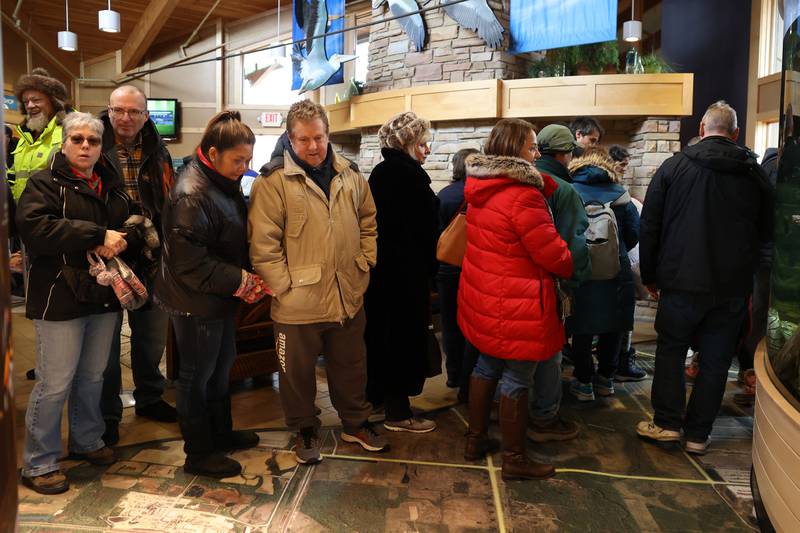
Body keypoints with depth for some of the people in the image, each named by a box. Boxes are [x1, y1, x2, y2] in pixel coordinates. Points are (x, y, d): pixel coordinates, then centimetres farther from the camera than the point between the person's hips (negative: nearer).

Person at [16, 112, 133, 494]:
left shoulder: (111, 186, 14)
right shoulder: (45, 184, -5)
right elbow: (34, 226, -22)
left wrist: (120, 241, -2)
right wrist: (98, 237, -23)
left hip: (103, 295, 6)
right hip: (60, 297, -6)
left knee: (93, 376, 17)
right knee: (55, 383, -1)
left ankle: (87, 441, 34)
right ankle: (38, 463, 15)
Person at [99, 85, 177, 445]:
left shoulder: (157, 153, 6)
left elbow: (169, 203, 9)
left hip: (150, 258, 4)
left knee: (152, 333, 18)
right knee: (106, 337, 9)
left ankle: (149, 397, 37)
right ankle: (107, 413, 25)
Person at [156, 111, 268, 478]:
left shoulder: (224, 184, 5)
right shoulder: (192, 194, -23)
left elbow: (235, 241, 13)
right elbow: (189, 261, -27)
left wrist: (248, 277, -4)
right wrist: (240, 282, -23)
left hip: (221, 296, 9)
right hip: (196, 301, -9)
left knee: (221, 365, 21)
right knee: (197, 374, 6)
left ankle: (221, 433, 40)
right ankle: (198, 454, 23)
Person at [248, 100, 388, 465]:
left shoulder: (350, 176, 6)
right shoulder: (273, 182, -11)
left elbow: (369, 224, 15)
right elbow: (263, 244, -13)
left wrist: (364, 264, 6)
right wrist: (286, 286, -14)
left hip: (348, 298, 4)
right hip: (299, 302, -4)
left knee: (351, 367, 21)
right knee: (298, 372, 14)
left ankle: (356, 423, 42)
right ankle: (305, 430, 37)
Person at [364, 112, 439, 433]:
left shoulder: (379, 173, 10)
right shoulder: (410, 175, -16)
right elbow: (423, 229, -16)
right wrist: (429, 269, -5)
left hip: (380, 267, 9)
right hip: (407, 272, -9)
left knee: (381, 332, 19)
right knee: (405, 335, 1)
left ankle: (377, 392, 35)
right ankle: (398, 412, 10)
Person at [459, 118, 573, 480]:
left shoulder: (481, 190, 5)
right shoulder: (523, 196, -23)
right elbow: (553, 254, -18)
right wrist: (574, 266, 1)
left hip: (483, 300, 9)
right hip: (516, 308, -9)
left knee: (486, 368, 22)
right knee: (517, 381, 6)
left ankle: (476, 440, 36)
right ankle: (514, 459, 21)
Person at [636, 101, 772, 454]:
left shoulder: (674, 166, -3)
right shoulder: (755, 174, 4)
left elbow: (649, 226, -2)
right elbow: (765, 232, 10)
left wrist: (650, 275, 6)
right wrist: (747, 275, 18)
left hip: (682, 281, -2)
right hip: (733, 286, 2)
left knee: (670, 349, 13)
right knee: (716, 359, 9)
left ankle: (667, 423, 14)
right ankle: (697, 434, 16)